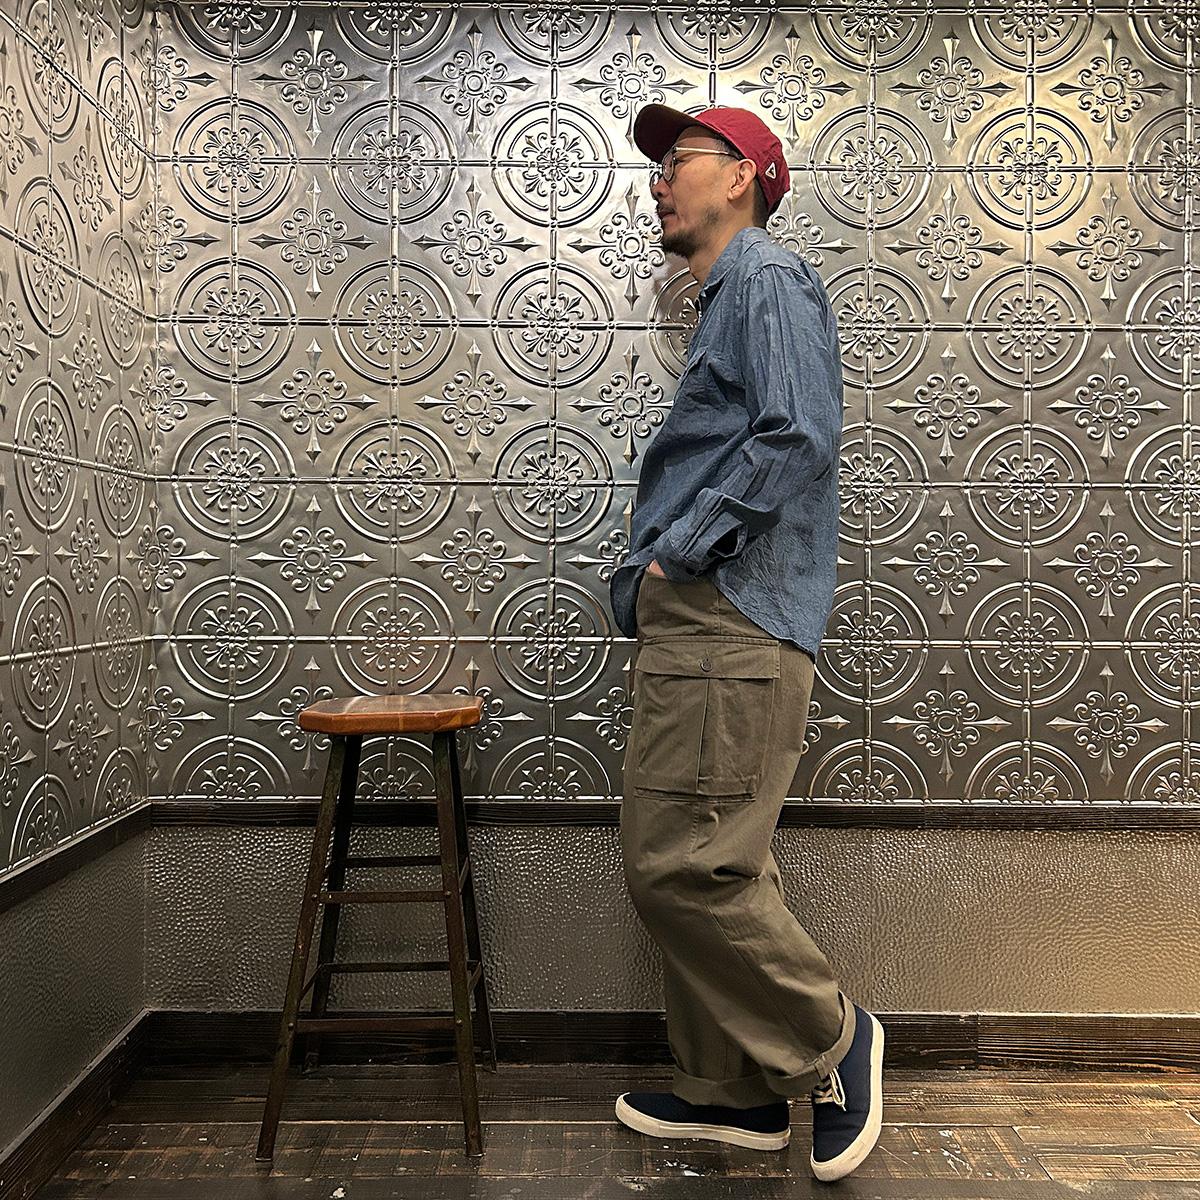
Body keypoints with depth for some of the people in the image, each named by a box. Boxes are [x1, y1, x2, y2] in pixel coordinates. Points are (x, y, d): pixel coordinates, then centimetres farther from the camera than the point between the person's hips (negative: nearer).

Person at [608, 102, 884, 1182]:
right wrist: (649, 580, 13)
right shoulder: (725, 300, 28)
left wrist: (677, 553, -13)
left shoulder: (771, 279, -1)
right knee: (698, 869, 12)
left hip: (734, 621, -10)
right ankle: (733, 1091, 24)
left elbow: (798, 439, -17)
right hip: (694, 621, 10)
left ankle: (832, 1038, 11)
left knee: (682, 863, -11)